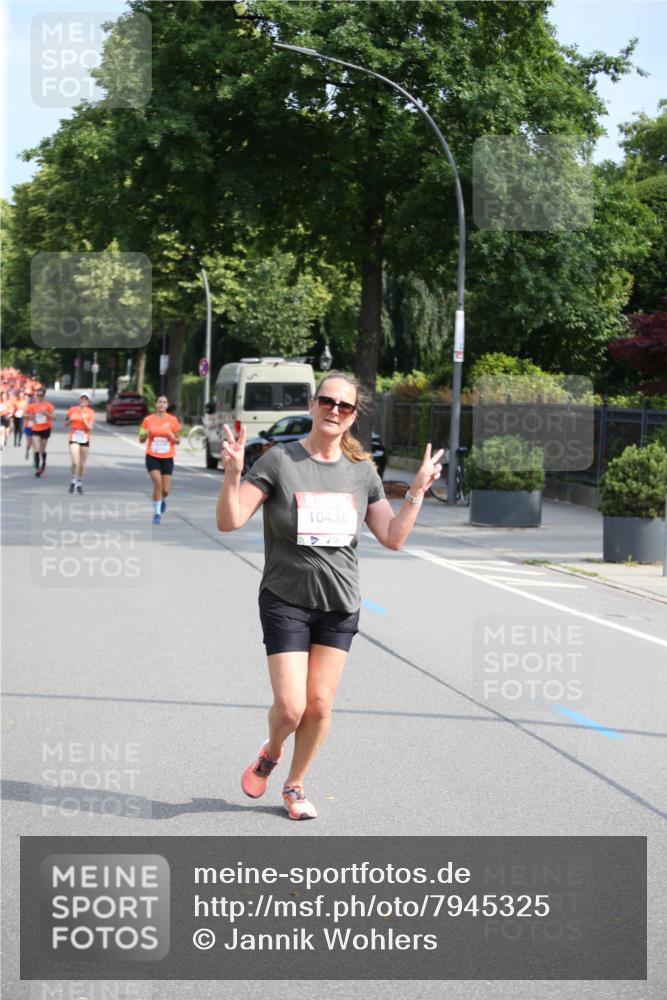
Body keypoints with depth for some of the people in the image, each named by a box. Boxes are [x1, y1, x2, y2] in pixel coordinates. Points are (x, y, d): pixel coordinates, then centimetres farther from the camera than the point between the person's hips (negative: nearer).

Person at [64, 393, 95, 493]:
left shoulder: (90, 412, 2)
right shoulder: (72, 410, 3)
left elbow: (90, 428, -4)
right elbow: (66, 424, 10)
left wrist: (84, 420, -19)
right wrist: (70, 419, -10)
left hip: (85, 439, 1)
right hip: (74, 438, -1)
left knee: (82, 464, 6)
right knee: (75, 462, -14)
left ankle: (79, 484, 20)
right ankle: (73, 482, 5)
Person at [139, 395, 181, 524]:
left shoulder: (173, 420, -1)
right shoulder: (148, 420, -1)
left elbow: (178, 440, 7)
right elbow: (141, 439, 6)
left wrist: (173, 438, -16)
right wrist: (146, 434, -16)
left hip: (167, 457, 1)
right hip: (152, 457, -1)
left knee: (165, 489, 1)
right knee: (158, 483, -19)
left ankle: (163, 500, 38)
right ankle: (157, 512, -4)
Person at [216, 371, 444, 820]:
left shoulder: (362, 471, 5)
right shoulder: (279, 461, -9)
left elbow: (393, 537, 7)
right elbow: (229, 521, -13)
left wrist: (417, 491, -2)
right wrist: (233, 474, -29)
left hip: (340, 605, 4)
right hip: (286, 601, -4)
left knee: (320, 705, 4)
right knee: (291, 707, -9)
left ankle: (295, 785, 26)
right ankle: (270, 753, 26)